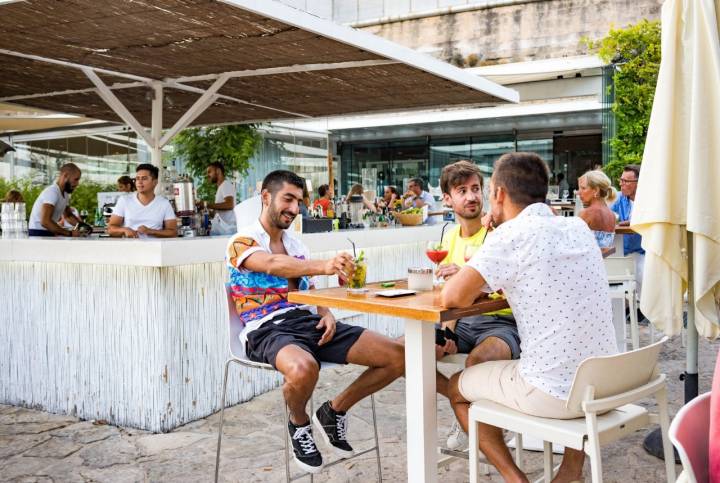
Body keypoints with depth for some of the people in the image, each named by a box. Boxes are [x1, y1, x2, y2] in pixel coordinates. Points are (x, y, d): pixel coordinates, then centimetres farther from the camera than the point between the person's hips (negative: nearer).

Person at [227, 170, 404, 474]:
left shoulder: (297, 245, 20)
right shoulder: (242, 243, -3)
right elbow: (274, 264, -26)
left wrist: (327, 314, -2)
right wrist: (324, 266, -44)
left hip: (309, 322, 6)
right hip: (268, 329, -6)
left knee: (398, 357, -9)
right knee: (304, 369, -43)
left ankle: (334, 412, 11)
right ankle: (299, 423, -5)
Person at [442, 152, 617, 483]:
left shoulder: (511, 234, -15)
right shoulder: (579, 227, 6)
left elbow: (453, 298, -18)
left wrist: (470, 280, 4)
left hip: (554, 394, -6)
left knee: (456, 387, 18)